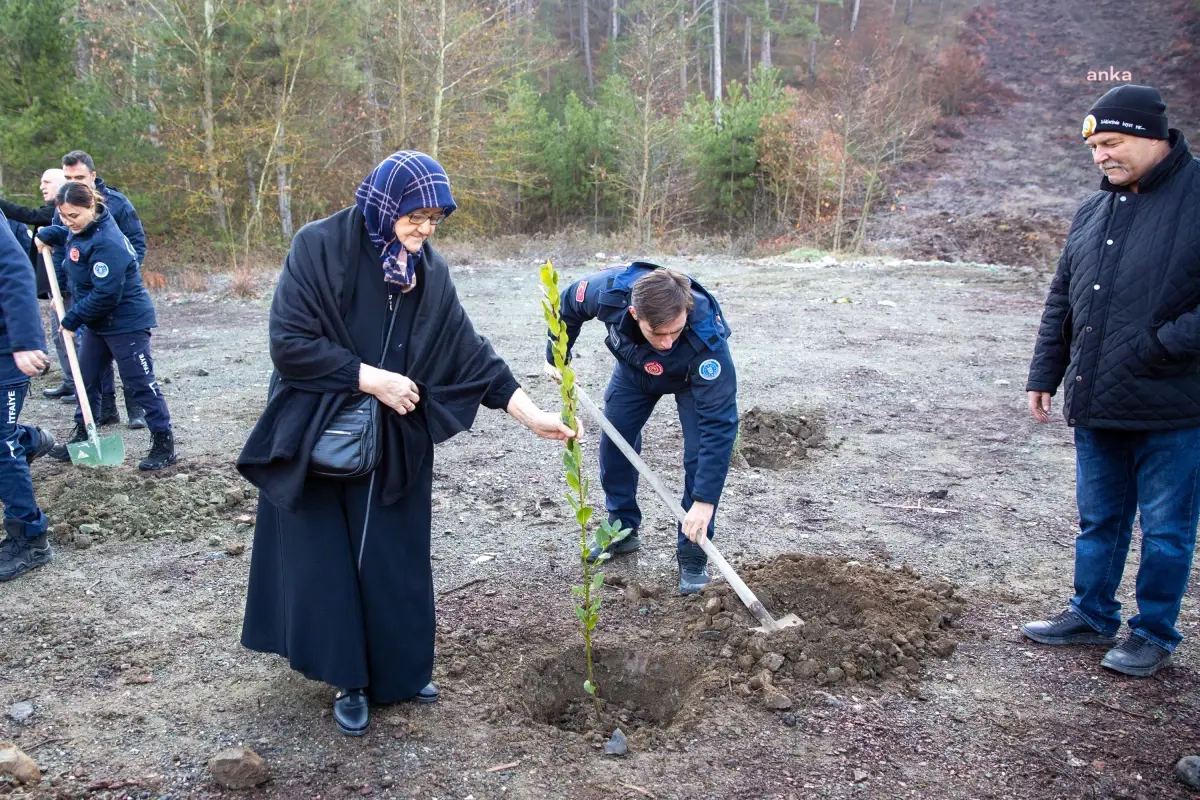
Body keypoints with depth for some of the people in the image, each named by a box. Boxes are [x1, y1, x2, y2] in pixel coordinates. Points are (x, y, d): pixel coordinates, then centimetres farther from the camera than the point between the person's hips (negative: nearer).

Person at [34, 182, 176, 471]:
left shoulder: (107, 243, -26)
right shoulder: (81, 230, 2)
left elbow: (105, 295, -28)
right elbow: (67, 233, 31)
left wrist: (72, 319, -17)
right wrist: (48, 234, 11)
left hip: (127, 322, -10)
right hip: (99, 322, 10)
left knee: (140, 383, -5)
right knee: (85, 379, 16)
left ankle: (164, 444, 3)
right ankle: (82, 436, 30)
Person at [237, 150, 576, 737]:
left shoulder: (428, 271, -1)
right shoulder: (319, 247, -15)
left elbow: (470, 351, -1)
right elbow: (289, 342, -19)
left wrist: (532, 414, -6)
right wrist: (374, 379, -18)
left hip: (396, 443, 4)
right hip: (319, 439, -3)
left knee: (396, 557, 10)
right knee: (329, 559, 6)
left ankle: (400, 670, 29)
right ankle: (348, 679, 23)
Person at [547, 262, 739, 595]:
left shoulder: (706, 337, -47)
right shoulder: (609, 291, -40)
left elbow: (719, 424, -43)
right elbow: (567, 304, -14)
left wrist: (704, 500, -45)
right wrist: (555, 357, -3)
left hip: (693, 377, -3)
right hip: (634, 366, 4)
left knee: (700, 453, -16)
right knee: (614, 442, 7)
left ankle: (692, 554, -1)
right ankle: (623, 531, 26)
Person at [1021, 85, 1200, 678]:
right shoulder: (1095, 210, 11)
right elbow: (1062, 301, 16)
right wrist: (1045, 374, 13)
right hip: (1095, 406, 6)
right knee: (1098, 521, 18)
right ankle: (1093, 616, 33)